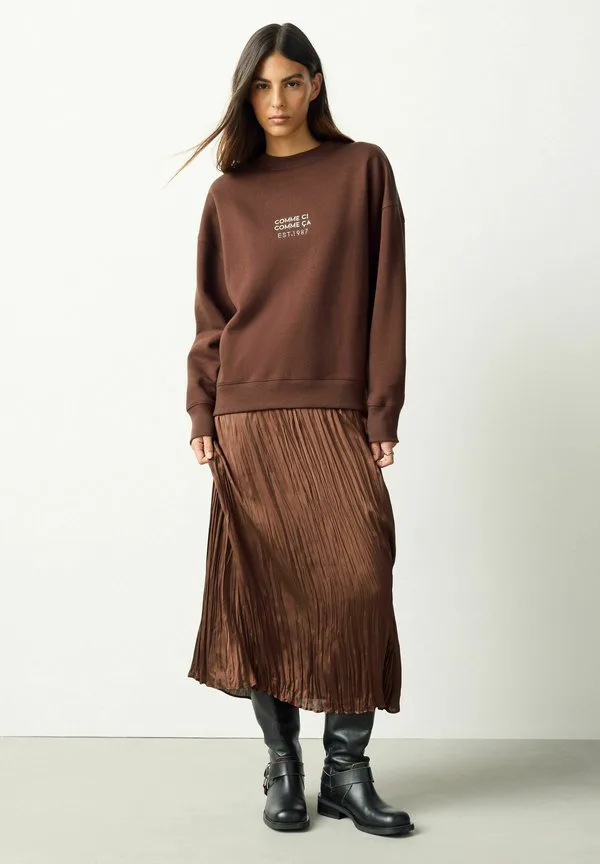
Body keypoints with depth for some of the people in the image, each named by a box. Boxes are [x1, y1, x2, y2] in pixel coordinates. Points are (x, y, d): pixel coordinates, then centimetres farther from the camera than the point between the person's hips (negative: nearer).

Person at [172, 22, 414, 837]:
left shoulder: (363, 169, 7)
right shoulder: (230, 194, 12)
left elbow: (385, 297, 2)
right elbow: (212, 315, 11)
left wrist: (382, 411, -4)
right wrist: (203, 416, 2)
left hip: (338, 414, -1)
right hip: (249, 416, 1)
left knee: (359, 574, -11)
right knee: (262, 590, -1)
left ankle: (347, 769, 2)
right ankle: (282, 767, 11)